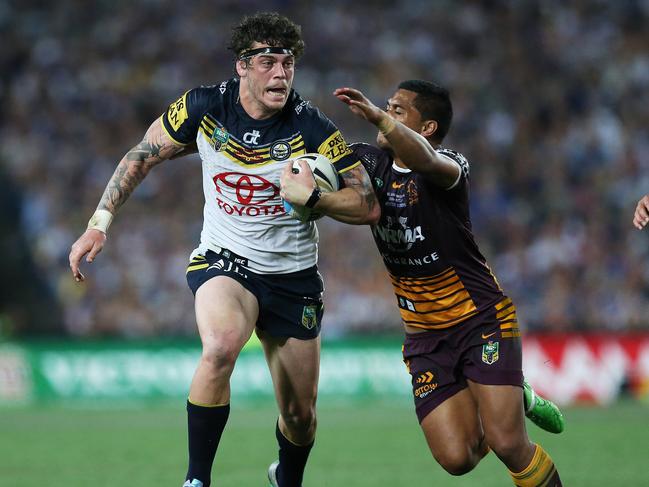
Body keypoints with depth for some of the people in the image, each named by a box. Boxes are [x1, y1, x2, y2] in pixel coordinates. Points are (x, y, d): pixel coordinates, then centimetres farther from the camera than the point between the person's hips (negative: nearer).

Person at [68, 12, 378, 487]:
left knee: (300, 415, 10)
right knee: (221, 346, -35)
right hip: (222, 260, -1)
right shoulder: (204, 107, -12)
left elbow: (369, 205, -13)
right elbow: (141, 158, 2)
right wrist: (99, 222, -4)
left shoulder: (312, 128, -16)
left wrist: (313, 196, -30)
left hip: (293, 275, 1)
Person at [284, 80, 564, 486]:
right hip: (425, 338, 5)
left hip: (482, 320, -5)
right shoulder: (371, 162, 4)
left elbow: (426, 161, -39)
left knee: (507, 444, -17)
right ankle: (517, 399, 23)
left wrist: (377, 117, -52)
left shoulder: (451, 165, -15)